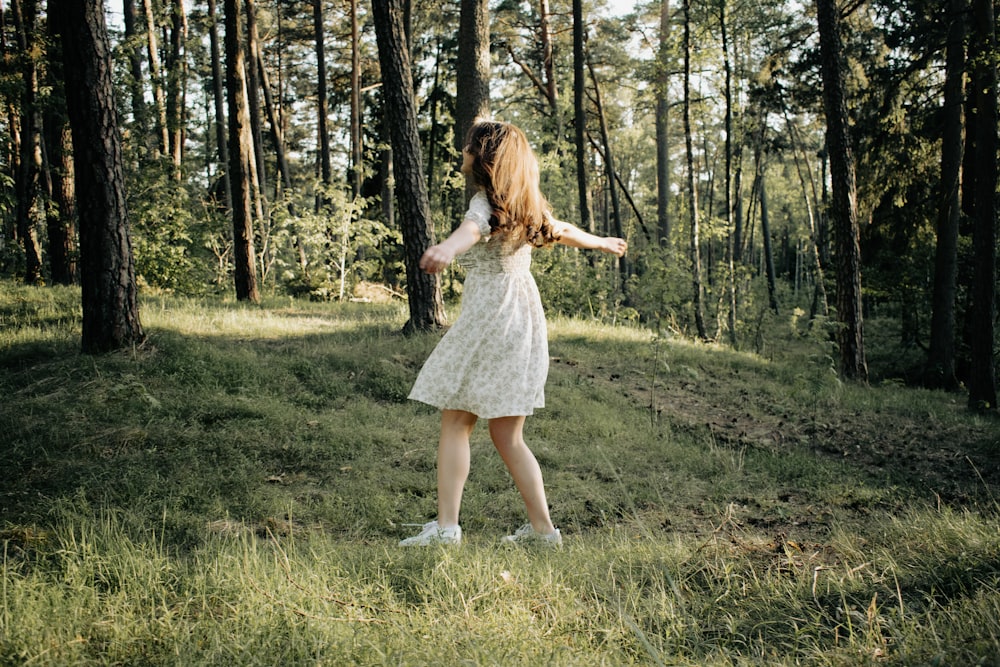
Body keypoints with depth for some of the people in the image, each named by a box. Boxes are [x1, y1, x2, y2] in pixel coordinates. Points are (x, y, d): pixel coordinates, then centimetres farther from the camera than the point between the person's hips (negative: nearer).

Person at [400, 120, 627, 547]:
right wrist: (600, 242, 54)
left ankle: (446, 525, -7)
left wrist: (447, 249, -56)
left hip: (489, 319, -8)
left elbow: (472, 228, -34)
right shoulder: (526, 206, 15)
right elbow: (563, 231, 33)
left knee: (455, 423, -3)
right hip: (524, 320, 8)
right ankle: (542, 528, 14)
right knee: (507, 436, 12)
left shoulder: (487, 201, -9)